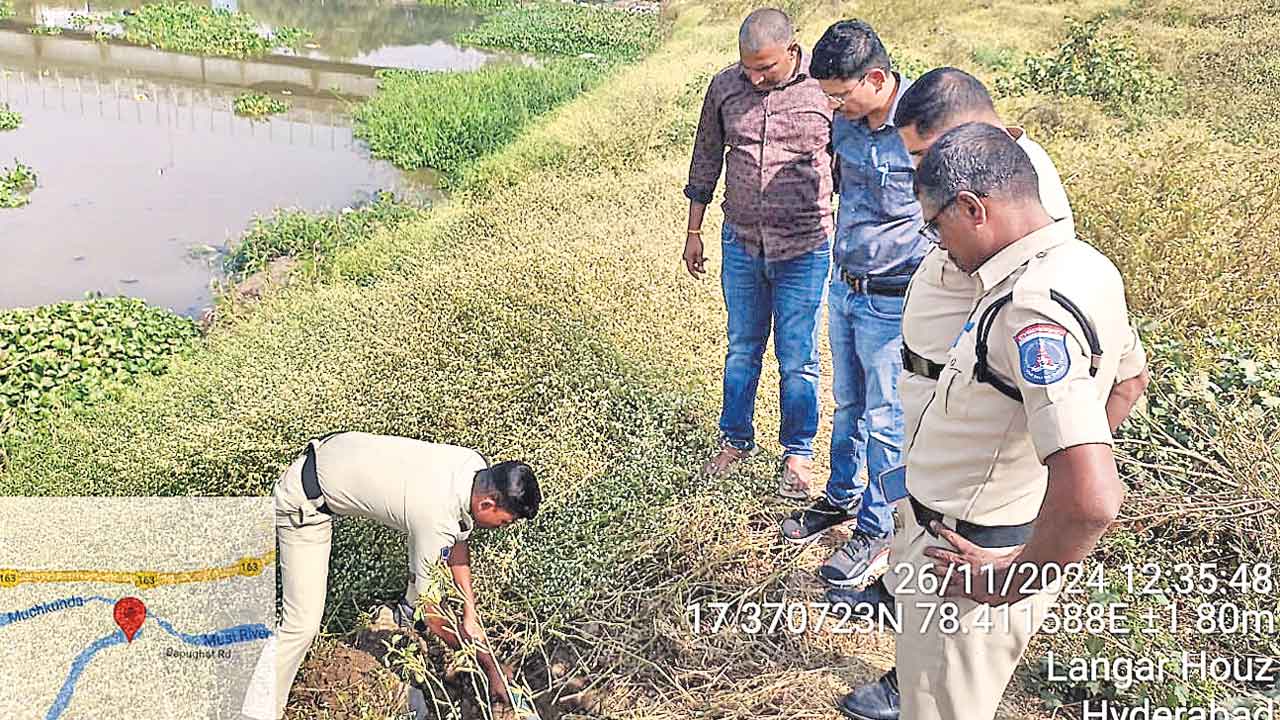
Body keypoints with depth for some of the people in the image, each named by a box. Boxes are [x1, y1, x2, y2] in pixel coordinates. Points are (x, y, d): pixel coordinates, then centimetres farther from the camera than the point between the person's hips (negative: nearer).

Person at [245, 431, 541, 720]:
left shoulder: (476, 465, -14)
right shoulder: (435, 518, -34)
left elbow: (458, 539, 5)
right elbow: (430, 611, -20)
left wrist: (470, 613, 0)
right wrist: (491, 668, -10)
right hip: (304, 502, -8)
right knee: (302, 624, -11)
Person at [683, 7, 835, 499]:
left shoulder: (824, 89, -9)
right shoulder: (725, 86, -1)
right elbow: (706, 161, 10)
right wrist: (693, 231, 12)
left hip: (804, 250, -3)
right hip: (741, 243, 3)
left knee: (798, 358, 7)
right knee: (742, 350, 16)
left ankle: (798, 453, 25)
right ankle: (736, 440, 34)